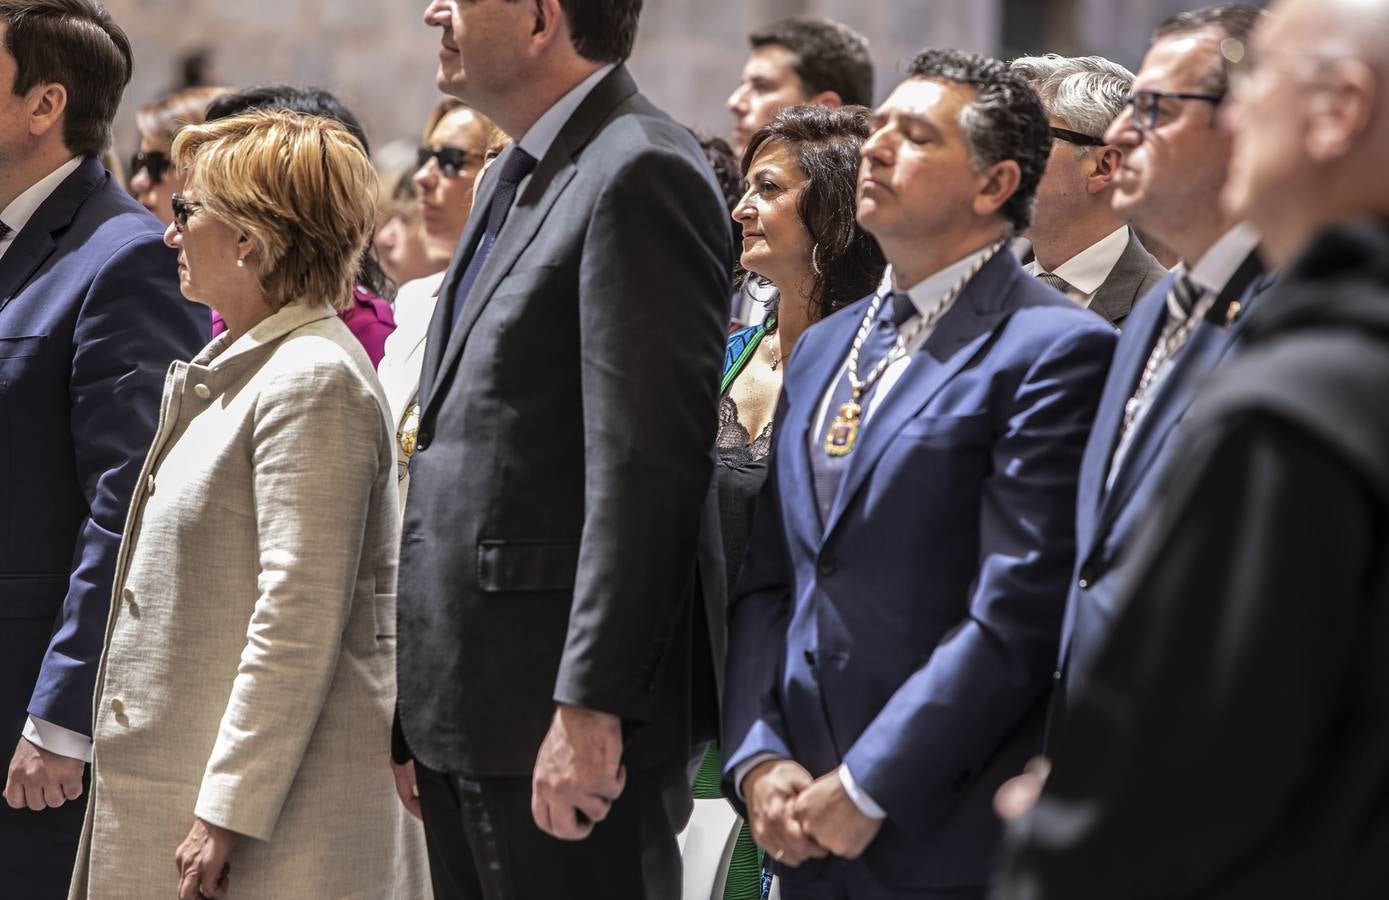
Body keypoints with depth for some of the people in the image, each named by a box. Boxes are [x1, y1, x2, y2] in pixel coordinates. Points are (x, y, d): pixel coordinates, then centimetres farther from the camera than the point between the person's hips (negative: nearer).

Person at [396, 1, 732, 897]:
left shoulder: (639, 174, -13)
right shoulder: (517, 180, 18)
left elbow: (644, 462, -20)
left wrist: (590, 708, -23)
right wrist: (422, 716, 17)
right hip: (468, 717, 10)